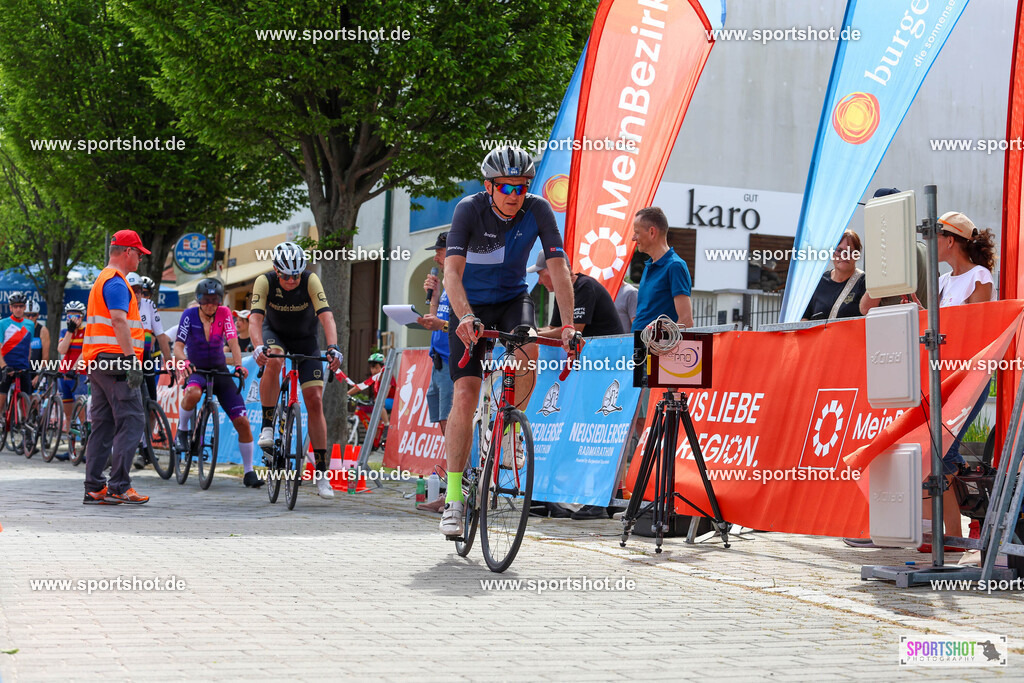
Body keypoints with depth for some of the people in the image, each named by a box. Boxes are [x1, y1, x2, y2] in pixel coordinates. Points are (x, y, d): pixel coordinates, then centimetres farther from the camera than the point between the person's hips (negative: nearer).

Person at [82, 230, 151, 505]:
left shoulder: (103, 280, 23)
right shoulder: (116, 282, -11)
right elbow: (119, 320, -22)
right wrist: (131, 359, -26)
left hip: (98, 363, 10)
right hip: (115, 361, -10)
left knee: (104, 425, 10)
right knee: (131, 422, -9)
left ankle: (94, 488, 9)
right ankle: (119, 486, -13)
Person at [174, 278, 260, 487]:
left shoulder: (224, 314, -6)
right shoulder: (190, 315, -10)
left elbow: (233, 342, -16)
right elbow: (178, 346, -16)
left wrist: (238, 365, -34)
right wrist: (184, 362, -37)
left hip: (220, 371, 2)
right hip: (196, 370, -2)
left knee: (242, 422, -8)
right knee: (193, 393, -40)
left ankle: (249, 472, 4)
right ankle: (182, 431, -12)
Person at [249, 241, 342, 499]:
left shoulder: (310, 281, -28)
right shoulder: (265, 282, -26)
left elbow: (326, 316, -37)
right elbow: (256, 318, -36)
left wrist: (333, 347, -53)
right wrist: (258, 347, -55)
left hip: (305, 339, 0)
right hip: (275, 333, 0)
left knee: (314, 400, -9)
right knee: (273, 361, -37)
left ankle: (321, 473, -5)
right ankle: (267, 427, -21)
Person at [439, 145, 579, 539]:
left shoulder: (538, 210, -16)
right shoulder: (470, 209, -22)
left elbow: (558, 269, -20)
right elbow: (452, 272, -31)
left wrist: (568, 326, -31)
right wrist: (465, 318, -48)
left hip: (512, 298, 2)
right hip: (471, 304, -1)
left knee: (528, 350, -32)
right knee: (465, 396, -13)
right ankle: (454, 497, -5)